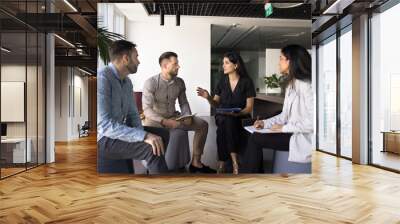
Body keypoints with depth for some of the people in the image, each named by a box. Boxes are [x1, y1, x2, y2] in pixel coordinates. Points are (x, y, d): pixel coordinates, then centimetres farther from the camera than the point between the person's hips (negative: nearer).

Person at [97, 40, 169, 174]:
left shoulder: (127, 81, 7)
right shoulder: (102, 78, -23)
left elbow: (133, 114, 8)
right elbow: (104, 124, -29)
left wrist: (141, 134, -13)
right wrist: (144, 136, -33)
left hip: (117, 131, 9)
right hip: (103, 138, -9)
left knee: (162, 134, 11)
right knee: (153, 147, -24)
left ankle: (154, 169, 24)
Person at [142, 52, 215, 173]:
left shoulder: (180, 82, 1)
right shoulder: (151, 82, -16)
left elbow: (184, 103, 10)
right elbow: (147, 109, -21)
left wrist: (188, 116, -12)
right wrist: (164, 121, -33)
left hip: (173, 117, 5)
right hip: (156, 119, -5)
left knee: (202, 124, -7)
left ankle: (195, 162, 1)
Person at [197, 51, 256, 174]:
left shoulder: (246, 82, -4)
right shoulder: (222, 81, 5)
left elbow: (249, 108, -6)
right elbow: (216, 104, 11)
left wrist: (236, 113, -24)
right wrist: (208, 97, -10)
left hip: (240, 118, -2)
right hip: (222, 117, 3)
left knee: (227, 121, -36)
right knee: (224, 121, -34)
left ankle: (222, 162, -27)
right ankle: (234, 161, -29)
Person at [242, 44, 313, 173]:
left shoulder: (305, 85, -17)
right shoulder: (291, 85, 14)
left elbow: (312, 122, -24)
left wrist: (284, 128, -18)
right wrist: (265, 123, 2)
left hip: (303, 138, -9)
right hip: (292, 133, 9)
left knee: (255, 139, -13)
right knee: (255, 137, -5)